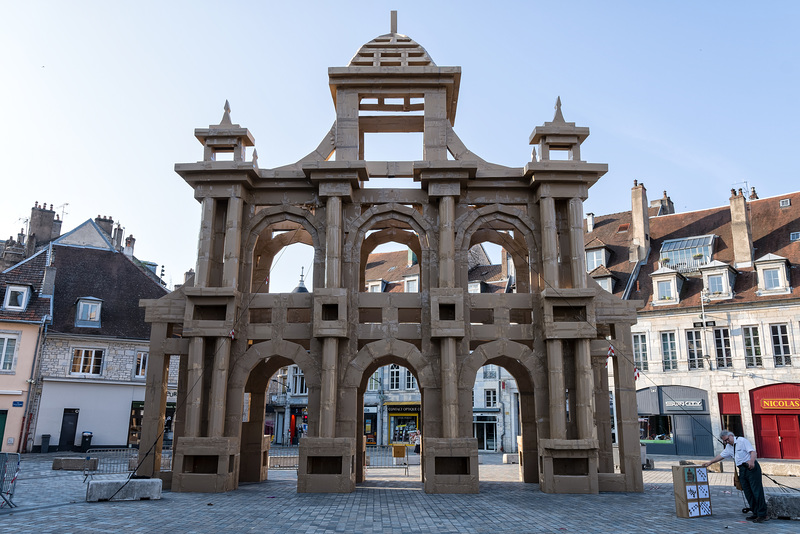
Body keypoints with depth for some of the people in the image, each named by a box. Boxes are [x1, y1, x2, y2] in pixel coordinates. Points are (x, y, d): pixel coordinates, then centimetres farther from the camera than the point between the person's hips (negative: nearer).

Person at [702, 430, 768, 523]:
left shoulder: (742, 441, -5)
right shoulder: (728, 447, 18)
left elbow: (753, 451, -14)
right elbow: (721, 455, 28)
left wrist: (752, 461, -31)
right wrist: (710, 462, 31)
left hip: (751, 467, -8)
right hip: (742, 470, 8)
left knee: (757, 491, -9)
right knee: (748, 493, 5)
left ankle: (762, 514, -7)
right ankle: (755, 513, 10)